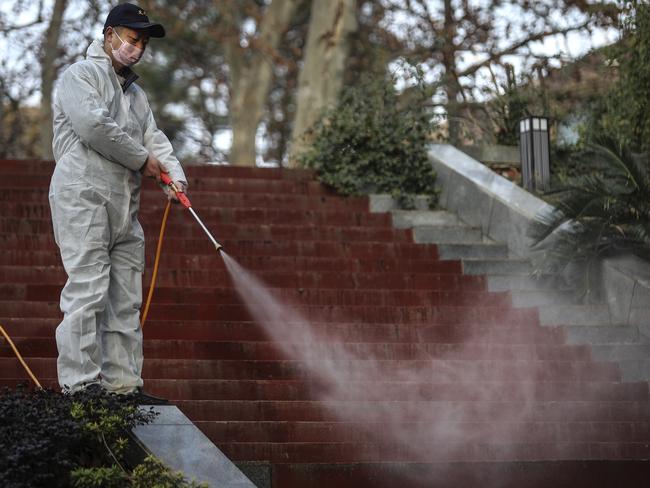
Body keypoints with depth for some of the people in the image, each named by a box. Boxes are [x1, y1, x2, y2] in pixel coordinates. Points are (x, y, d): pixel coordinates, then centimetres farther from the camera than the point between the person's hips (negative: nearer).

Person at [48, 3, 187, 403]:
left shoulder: (137, 94, 25)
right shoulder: (81, 76, 0)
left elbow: (155, 139, 16)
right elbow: (93, 125, -16)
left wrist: (175, 177, -4)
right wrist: (142, 159, -7)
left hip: (125, 205, 8)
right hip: (82, 195, -8)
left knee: (126, 298, 6)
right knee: (87, 288, -13)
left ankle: (123, 383, 9)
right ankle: (80, 382, -14)